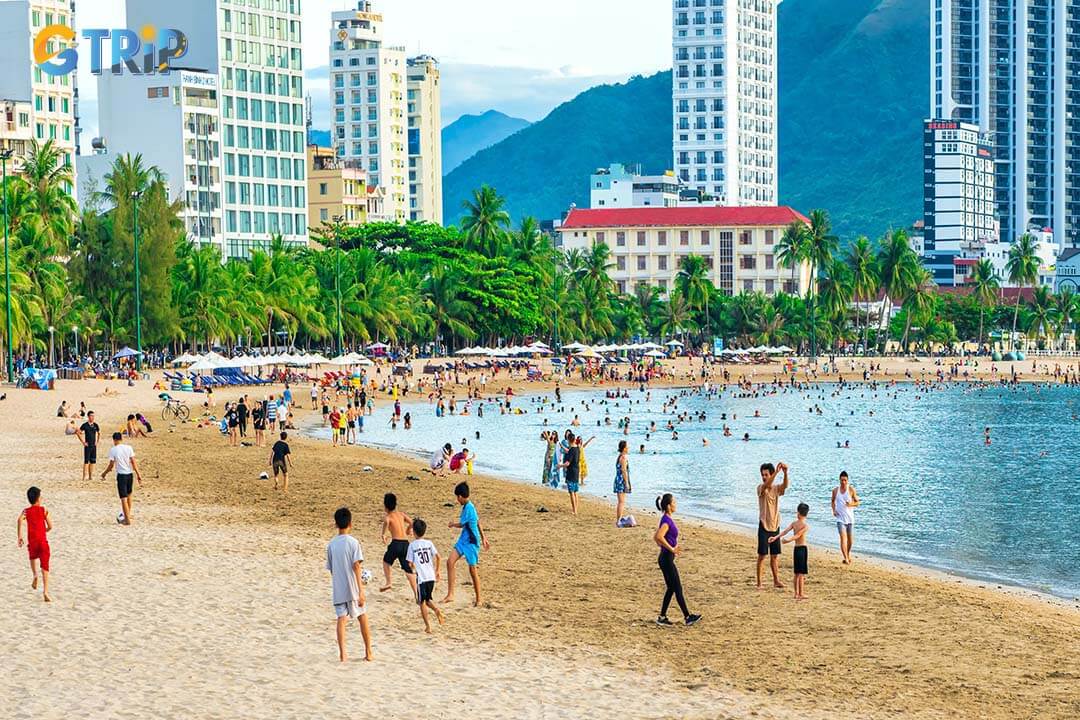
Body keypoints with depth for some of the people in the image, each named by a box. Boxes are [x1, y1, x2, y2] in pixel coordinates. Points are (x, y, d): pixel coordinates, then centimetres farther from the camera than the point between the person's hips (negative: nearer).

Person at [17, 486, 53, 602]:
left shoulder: (26, 511, 5)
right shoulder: (44, 509, 3)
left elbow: (20, 519, -17)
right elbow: (50, 526, 0)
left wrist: (19, 536, -12)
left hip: (32, 542, 2)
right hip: (43, 541, -2)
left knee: (33, 557, 34)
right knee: (45, 567, -2)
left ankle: (35, 574, 7)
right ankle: (45, 592, -16)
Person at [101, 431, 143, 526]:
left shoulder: (113, 450, -8)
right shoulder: (129, 448, 1)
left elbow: (111, 465, -6)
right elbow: (133, 462, -1)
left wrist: (104, 473, 10)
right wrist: (138, 475, 1)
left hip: (121, 475, -4)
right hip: (130, 474, 4)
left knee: (123, 498, -1)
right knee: (128, 495, 22)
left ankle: (127, 519, -2)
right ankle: (127, 514, 37)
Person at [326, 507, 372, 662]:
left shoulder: (331, 545, 5)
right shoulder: (353, 542, -8)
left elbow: (331, 569, 11)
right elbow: (356, 566, -15)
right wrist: (361, 591, -16)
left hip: (338, 590, 3)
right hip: (353, 589, -3)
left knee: (341, 619, -1)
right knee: (363, 618, 11)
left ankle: (342, 654, -11)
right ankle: (368, 653, 17)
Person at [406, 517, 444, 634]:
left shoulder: (412, 545, -4)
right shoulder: (429, 543, 5)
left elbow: (410, 563, -5)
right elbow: (437, 556, -2)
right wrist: (437, 570, 10)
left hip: (421, 577, -4)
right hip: (431, 576, 4)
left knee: (422, 602, 8)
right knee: (428, 599, 21)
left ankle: (428, 626, 4)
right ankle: (436, 609, -9)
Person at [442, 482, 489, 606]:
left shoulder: (468, 508, -20)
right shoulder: (467, 506, 10)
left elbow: (461, 524, -11)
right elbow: (478, 522, 19)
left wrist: (452, 524, 11)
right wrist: (483, 538, 27)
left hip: (471, 542, -9)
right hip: (463, 540, 9)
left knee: (473, 570, 1)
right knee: (450, 561, -6)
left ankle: (478, 600, 15)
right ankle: (450, 595, -8)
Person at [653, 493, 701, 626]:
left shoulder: (666, 519, 12)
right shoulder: (667, 520, -17)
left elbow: (655, 537, 21)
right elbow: (659, 537, -33)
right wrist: (671, 549, -24)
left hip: (665, 558, 10)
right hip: (667, 559, -10)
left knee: (671, 588, 13)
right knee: (677, 588, -3)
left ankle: (662, 618, 15)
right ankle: (687, 617, 3)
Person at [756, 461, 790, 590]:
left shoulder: (777, 488, 3)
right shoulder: (760, 488, -7)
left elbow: (785, 486, -18)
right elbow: (766, 485, -30)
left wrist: (785, 473, -38)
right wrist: (777, 471, -42)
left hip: (775, 526, 4)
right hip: (764, 526, -4)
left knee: (775, 555, 10)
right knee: (762, 555, -3)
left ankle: (776, 580, 18)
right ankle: (759, 582, 0)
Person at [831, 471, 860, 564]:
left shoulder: (851, 489, -5)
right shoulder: (835, 490, 1)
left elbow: (857, 502, 2)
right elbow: (833, 501, 18)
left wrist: (851, 504, -19)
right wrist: (834, 510, 1)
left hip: (850, 518, 0)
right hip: (840, 518, 0)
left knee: (850, 540, 11)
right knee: (843, 538, -16)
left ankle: (848, 553, 39)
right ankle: (846, 558, -22)